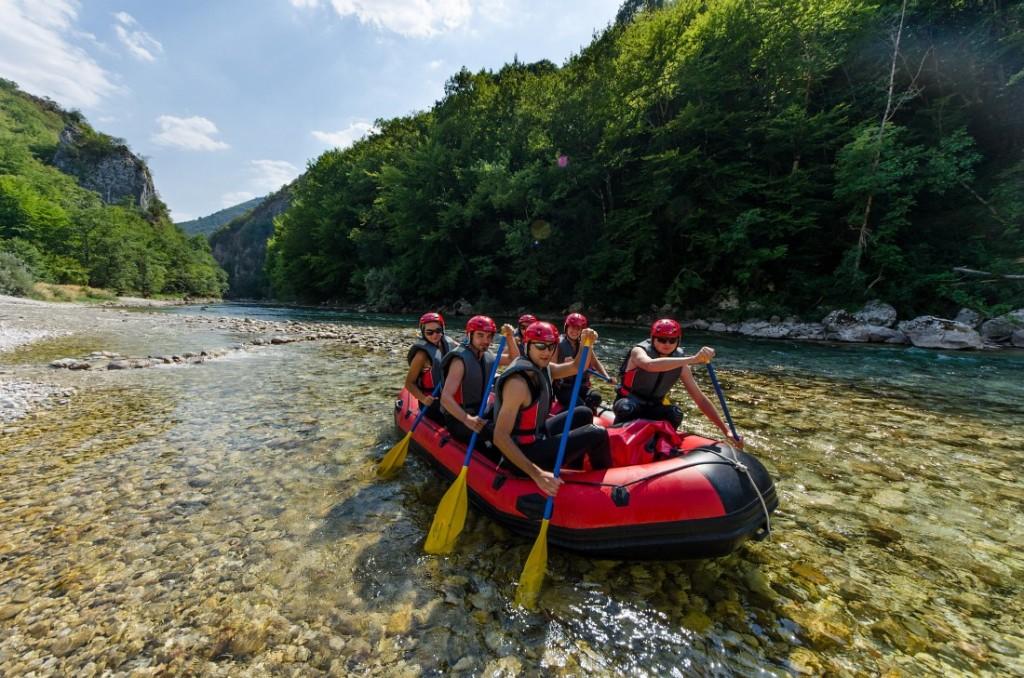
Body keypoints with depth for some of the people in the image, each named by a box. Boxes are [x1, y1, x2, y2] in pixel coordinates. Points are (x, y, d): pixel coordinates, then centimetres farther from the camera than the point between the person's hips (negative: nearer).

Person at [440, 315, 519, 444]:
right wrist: (467, 419, -42)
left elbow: (513, 358, 19)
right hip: (459, 421, -8)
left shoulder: (486, 357, 7)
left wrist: (509, 338, 1)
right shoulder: (460, 360, -18)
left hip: (479, 414, 9)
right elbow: (445, 398, -27)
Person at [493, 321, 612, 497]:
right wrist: (537, 474, -36)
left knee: (583, 414, 19)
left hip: (535, 435, 10)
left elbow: (576, 367, 15)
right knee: (597, 435, -9)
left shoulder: (541, 367, 1)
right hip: (525, 452, -10)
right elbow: (500, 438, -31)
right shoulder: (518, 382, -28)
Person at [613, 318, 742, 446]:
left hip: (653, 409, 4)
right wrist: (693, 359, -51)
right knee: (627, 408, -37)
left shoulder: (680, 365, -6)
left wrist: (726, 431, -8)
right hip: (629, 402, -3)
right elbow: (650, 365, -45)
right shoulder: (639, 351, -19)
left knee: (676, 413, -27)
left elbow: (700, 398, -3)